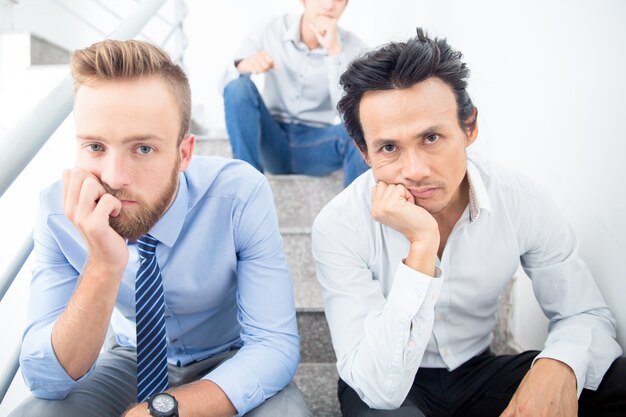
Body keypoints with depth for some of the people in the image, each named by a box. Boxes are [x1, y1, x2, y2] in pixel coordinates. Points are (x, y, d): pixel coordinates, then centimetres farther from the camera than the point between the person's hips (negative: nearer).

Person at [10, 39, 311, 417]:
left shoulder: (241, 194, -26)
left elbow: (276, 347, -24)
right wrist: (103, 266, -36)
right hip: (131, 362, 0)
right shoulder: (59, 211, -19)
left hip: (229, 366, 1)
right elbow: (46, 379, -21)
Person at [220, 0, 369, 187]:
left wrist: (334, 50, -26)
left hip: (317, 145, -1)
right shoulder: (271, 32, -5)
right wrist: (243, 66, -29)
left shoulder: (352, 47, -8)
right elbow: (225, 84, -6)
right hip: (273, 141, 2)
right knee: (239, 86, -23)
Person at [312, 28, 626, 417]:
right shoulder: (339, 226, -24)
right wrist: (421, 247, -38)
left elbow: (586, 314, -4)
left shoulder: (524, 202, -15)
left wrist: (559, 364, -28)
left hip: (479, 371, 4)